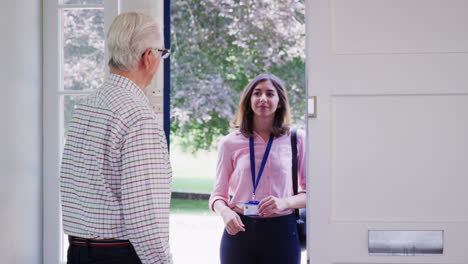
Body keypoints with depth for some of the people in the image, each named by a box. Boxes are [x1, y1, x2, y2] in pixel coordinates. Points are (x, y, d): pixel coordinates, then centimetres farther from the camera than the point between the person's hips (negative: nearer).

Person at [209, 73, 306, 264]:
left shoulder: (296, 139, 4)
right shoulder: (230, 143, 6)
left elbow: (312, 192, 5)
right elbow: (218, 194, 9)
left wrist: (285, 202, -14)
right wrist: (225, 212, -12)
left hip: (281, 233, -1)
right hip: (238, 231, 1)